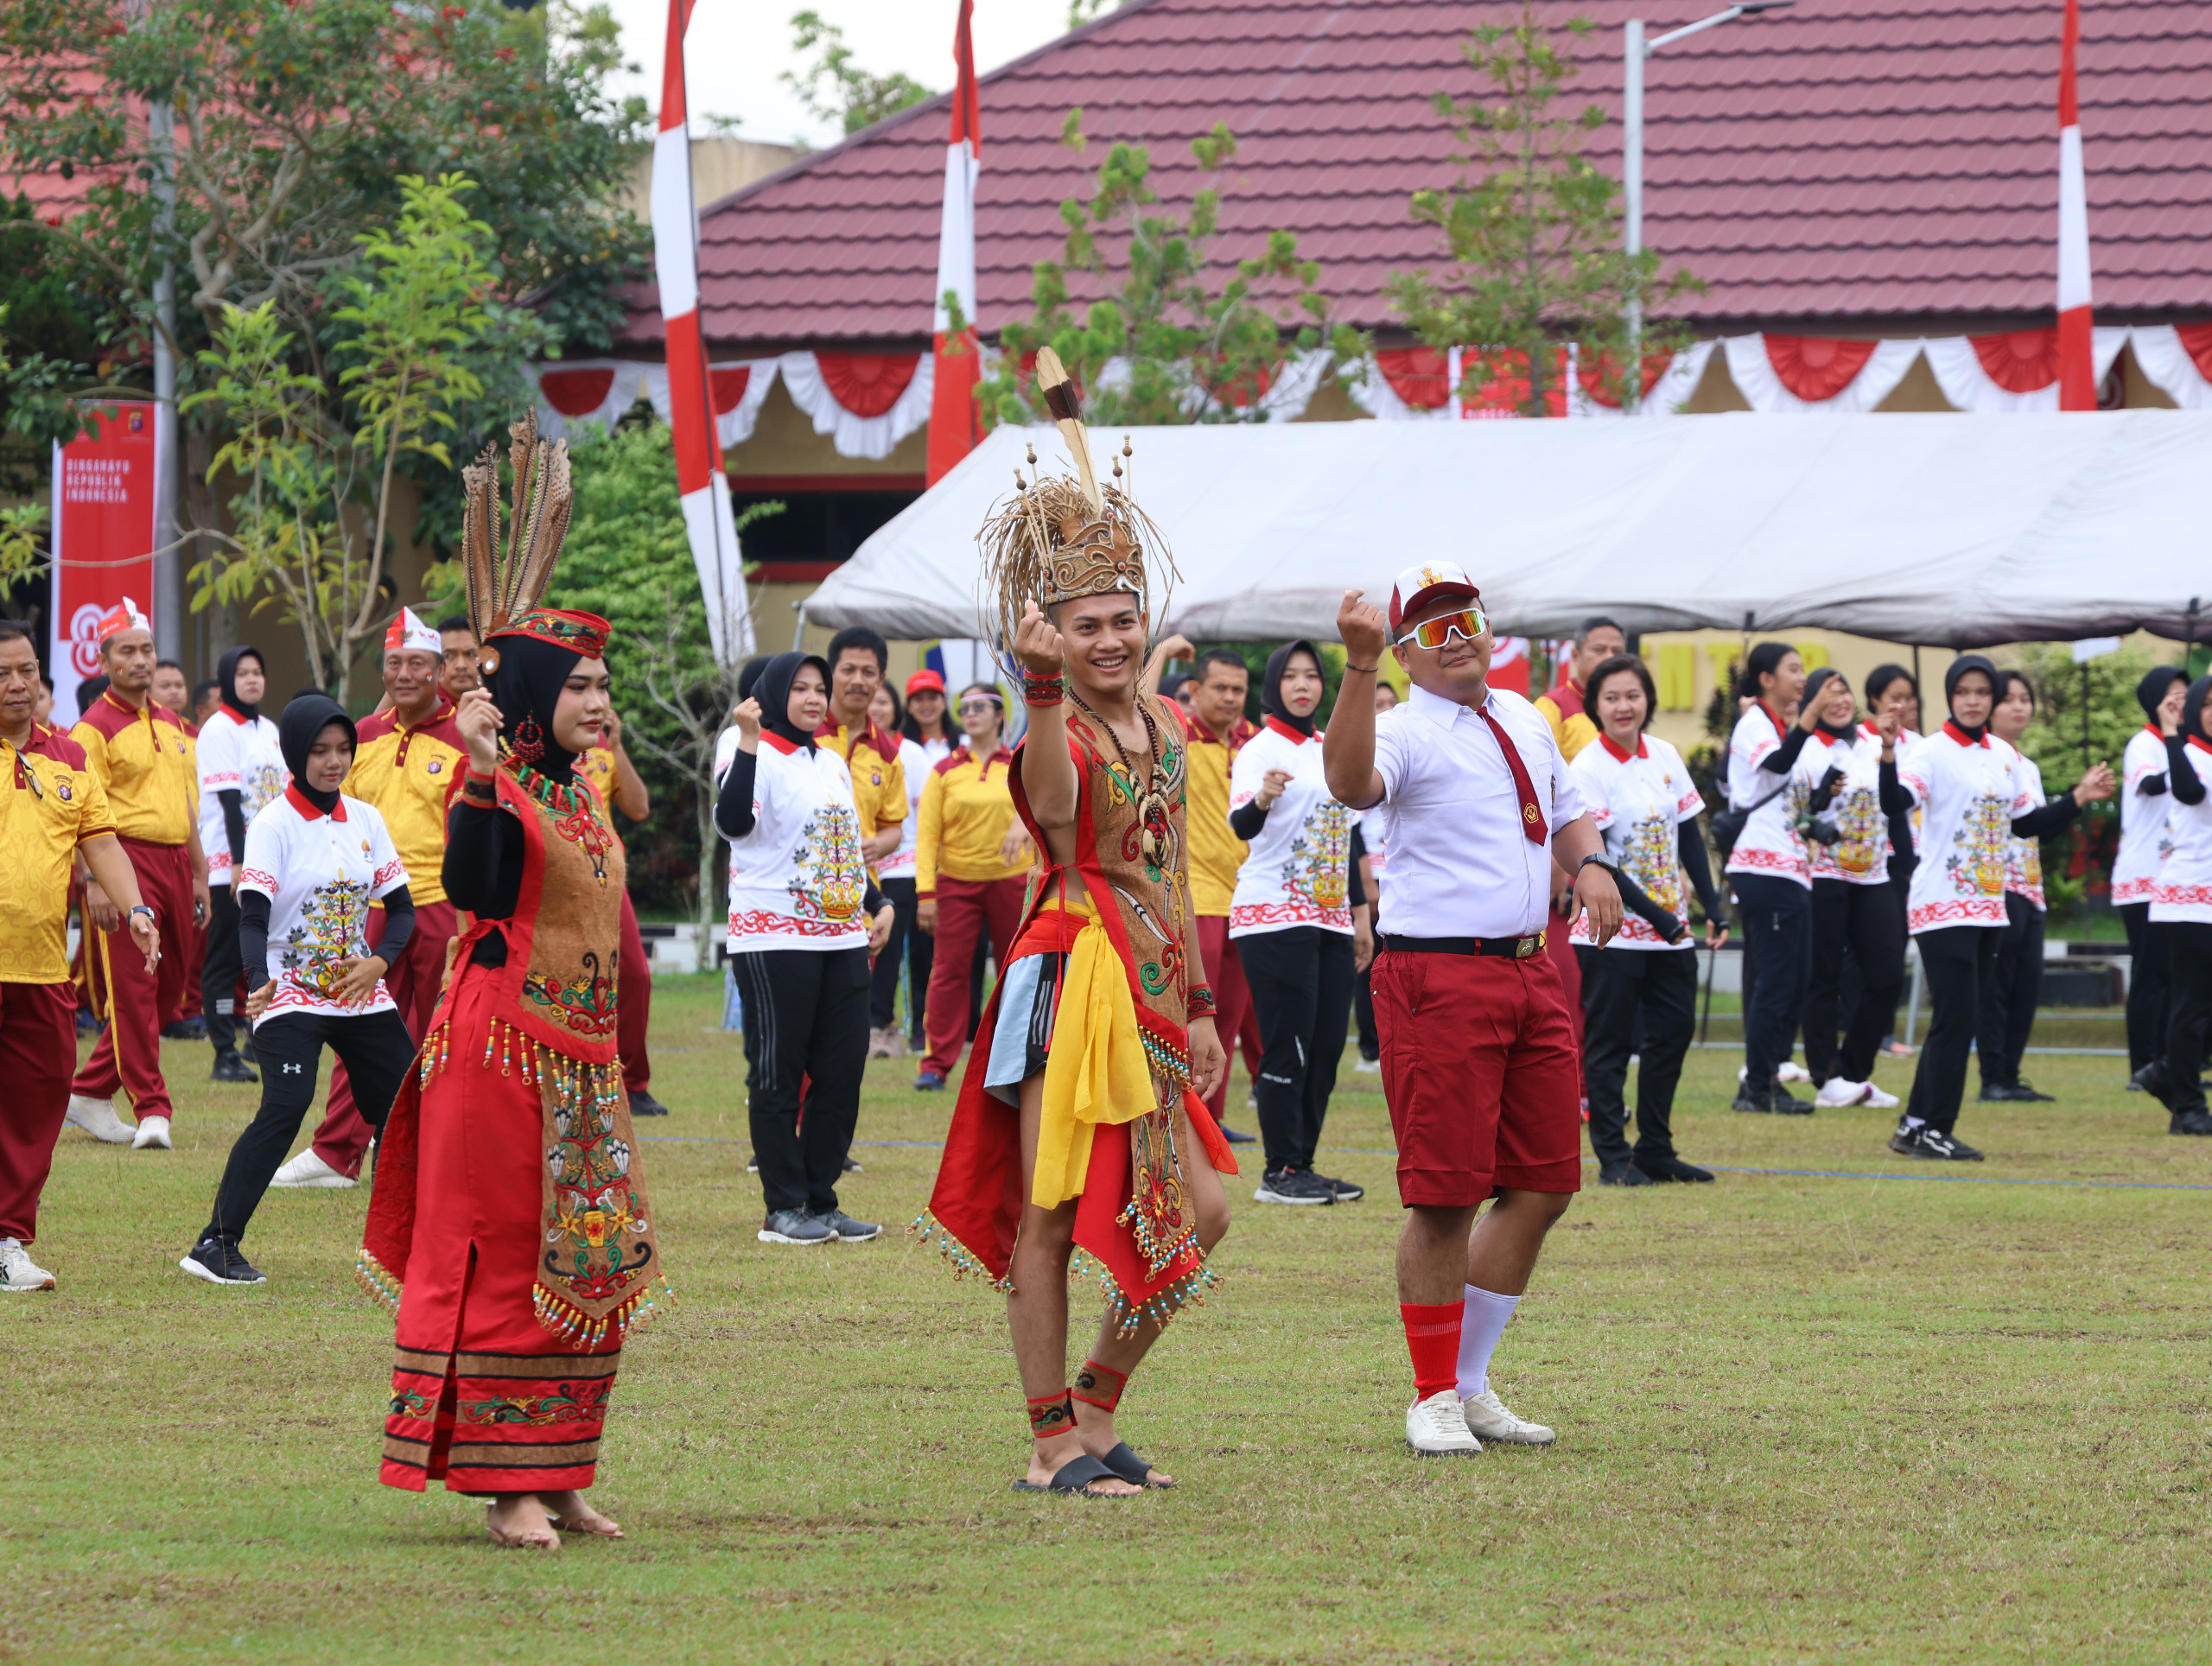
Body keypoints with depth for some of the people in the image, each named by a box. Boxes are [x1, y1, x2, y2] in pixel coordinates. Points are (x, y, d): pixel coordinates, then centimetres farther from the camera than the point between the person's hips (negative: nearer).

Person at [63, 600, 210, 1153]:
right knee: (132, 988, -8)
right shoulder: (94, 729, -6)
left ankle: (91, 1092, 19)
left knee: (168, 988, 9)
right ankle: (151, 1109, -8)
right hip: (126, 861, -8)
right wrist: (93, 881, -21)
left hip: (174, 862, 8)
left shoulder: (171, 724, 18)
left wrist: (198, 875, 21)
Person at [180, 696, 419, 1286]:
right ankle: (217, 1243, -21)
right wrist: (260, 981, -37)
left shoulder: (366, 819, 6)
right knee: (286, 1104, -23)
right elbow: (252, 916, -18)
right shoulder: (274, 824, -9)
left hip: (361, 994, 6)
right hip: (290, 995, -6)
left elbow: (401, 906, 10)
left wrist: (380, 961, -10)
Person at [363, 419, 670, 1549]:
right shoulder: (504, 794, -13)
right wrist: (480, 776, -38)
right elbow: (467, 887, -32)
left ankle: (555, 1476, 15)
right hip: (504, 1043, -9)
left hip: (580, 1053, 9)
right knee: (502, 1254, -6)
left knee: (587, 1264, 9)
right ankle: (508, 1482, -4)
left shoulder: (577, 795, 14)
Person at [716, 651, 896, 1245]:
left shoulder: (831, 762, 19)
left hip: (841, 937, 8)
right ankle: (783, 1207, 1)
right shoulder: (752, 752, -6)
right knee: (777, 1073, -4)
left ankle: (821, 1200, 13)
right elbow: (734, 822, -24)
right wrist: (748, 743, -28)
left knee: (842, 1069, 5)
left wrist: (876, 904, 19)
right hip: (773, 938, -8)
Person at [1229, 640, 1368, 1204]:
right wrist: (1261, 801, -47)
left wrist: (1359, 918, 20)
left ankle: (1302, 1164, 13)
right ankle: (1280, 1173, -5)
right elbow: (1242, 826, -24)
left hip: (1330, 920, 7)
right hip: (1274, 919, -7)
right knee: (1288, 1047, -9)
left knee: (1327, 1046, 6)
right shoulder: (1260, 750, -8)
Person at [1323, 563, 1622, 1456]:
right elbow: (1351, 781, -31)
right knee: (1445, 1198, -6)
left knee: (1541, 1185, 9)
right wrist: (1360, 665, -41)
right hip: (1436, 977, -8)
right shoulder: (1405, 733, -8)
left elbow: (1568, 813, 31)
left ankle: (1470, 1382, 21)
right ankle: (1435, 1396, 5)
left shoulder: (1525, 721, 17)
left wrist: (1589, 862, 8)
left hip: (1531, 971, 8)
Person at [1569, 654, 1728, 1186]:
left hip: (1671, 931, 6)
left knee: (1672, 1032, 7)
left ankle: (1655, 1151, 17)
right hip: (1611, 931, -6)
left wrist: (1712, 907, 3)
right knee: (1608, 1042, -2)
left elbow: (1689, 837, 11)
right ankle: (1612, 1157, 3)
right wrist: (1656, 916, -18)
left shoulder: (1666, 757, 7)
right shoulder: (1587, 769, -11)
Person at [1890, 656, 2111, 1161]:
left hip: (1987, 906, 7)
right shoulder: (1933, 751, -9)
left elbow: (2023, 825, 20)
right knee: (1957, 1016, -11)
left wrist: (2079, 798, 14)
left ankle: (1915, 1128, 14)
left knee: (1959, 1019, 8)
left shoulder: (2004, 756, 12)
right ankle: (1932, 1131, -6)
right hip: (1942, 906, -7)